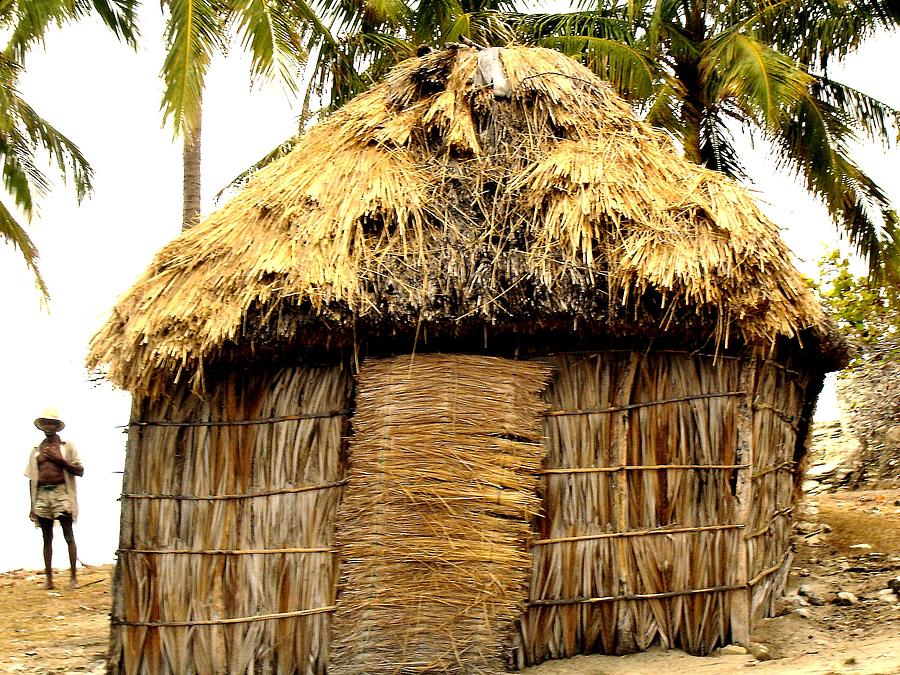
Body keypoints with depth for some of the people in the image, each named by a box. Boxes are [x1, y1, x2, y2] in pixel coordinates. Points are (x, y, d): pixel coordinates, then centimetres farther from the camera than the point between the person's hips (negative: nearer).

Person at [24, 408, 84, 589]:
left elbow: (80, 471, 0)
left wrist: (59, 460, -11)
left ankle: (73, 577, -1)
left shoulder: (67, 446, 6)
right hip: (42, 495, 3)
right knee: (47, 538, 6)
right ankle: (49, 578, 10)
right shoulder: (36, 450, 14)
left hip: (62, 494, -3)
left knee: (69, 536, -4)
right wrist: (32, 505, 10)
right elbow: (32, 479, 14)